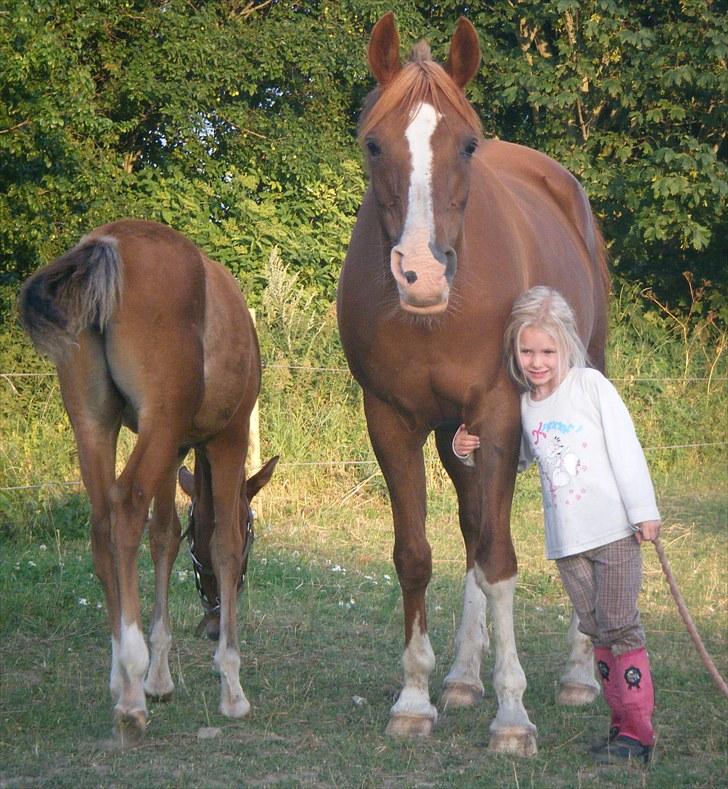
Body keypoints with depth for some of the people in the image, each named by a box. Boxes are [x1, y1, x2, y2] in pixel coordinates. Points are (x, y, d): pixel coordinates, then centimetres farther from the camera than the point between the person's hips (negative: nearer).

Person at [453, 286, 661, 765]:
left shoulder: (591, 385, -6)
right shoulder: (525, 405, 8)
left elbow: (626, 449, -7)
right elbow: (515, 460, 23)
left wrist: (644, 511, -10)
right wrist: (470, 452, 6)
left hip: (614, 528, -5)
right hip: (566, 540, 5)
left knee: (621, 626, -7)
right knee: (597, 632, 9)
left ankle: (639, 731, -5)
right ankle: (622, 722, 16)